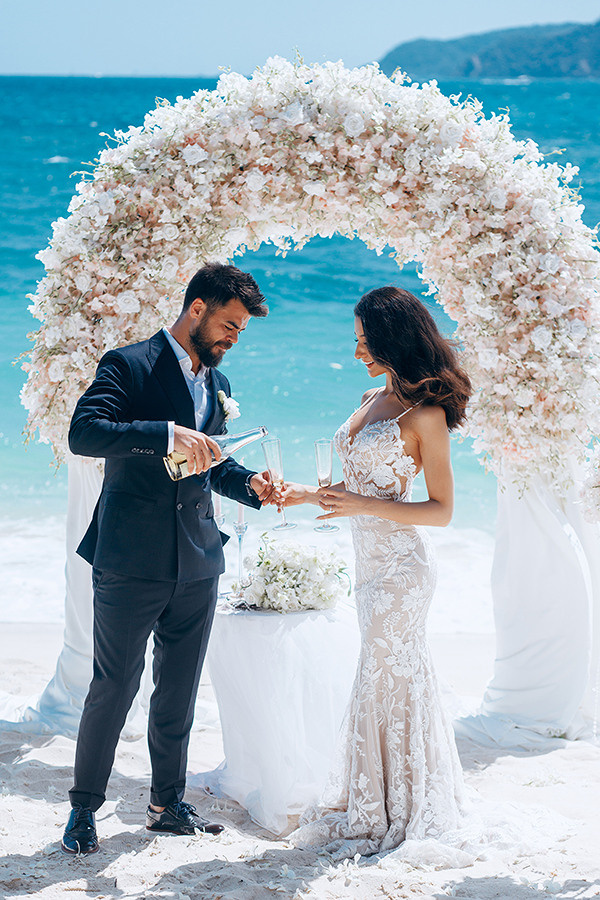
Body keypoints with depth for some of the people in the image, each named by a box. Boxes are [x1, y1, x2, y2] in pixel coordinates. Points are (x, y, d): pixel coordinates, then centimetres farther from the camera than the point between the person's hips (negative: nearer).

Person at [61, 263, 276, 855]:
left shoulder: (216, 383, 15)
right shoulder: (129, 365, -8)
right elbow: (83, 433, -22)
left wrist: (250, 484, 3)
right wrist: (168, 433, -30)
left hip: (197, 566, 7)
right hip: (131, 562, -6)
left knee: (179, 694, 14)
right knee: (113, 690, 0)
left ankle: (167, 804, 27)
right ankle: (84, 809, 15)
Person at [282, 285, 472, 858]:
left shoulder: (425, 413, -12)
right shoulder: (371, 401, 13)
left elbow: (441, 509, -12)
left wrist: (363, 506, -20)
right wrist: (312, 494, 8)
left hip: (398, 567, -8)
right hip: (371, 564, 8)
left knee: (382, 685, 0)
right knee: (401, 680, 14)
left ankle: (381, 820, 12)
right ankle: (407, 806, 25)